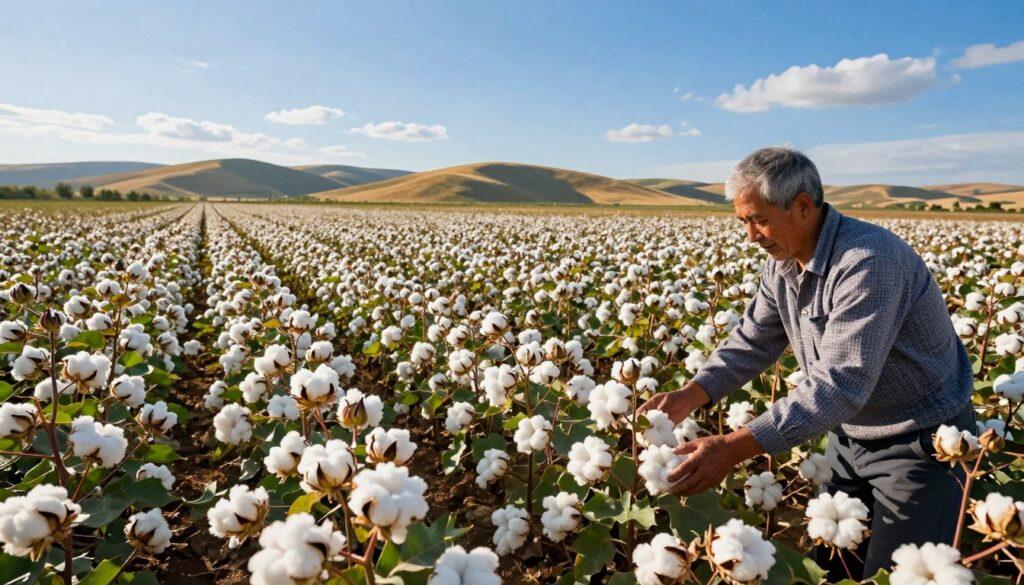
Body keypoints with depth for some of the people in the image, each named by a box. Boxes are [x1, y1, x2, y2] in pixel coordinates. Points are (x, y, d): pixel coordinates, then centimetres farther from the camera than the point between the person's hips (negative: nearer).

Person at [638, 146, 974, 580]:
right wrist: (689, 396, -18)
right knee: (827, 564, 17)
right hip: (851, 434, 8)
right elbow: (752, 341, -2)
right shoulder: (783, 261, -5)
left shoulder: (869, 261, -32)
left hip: (919, 440, -7)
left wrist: (734, 447, -44)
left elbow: (839, 385, -39)